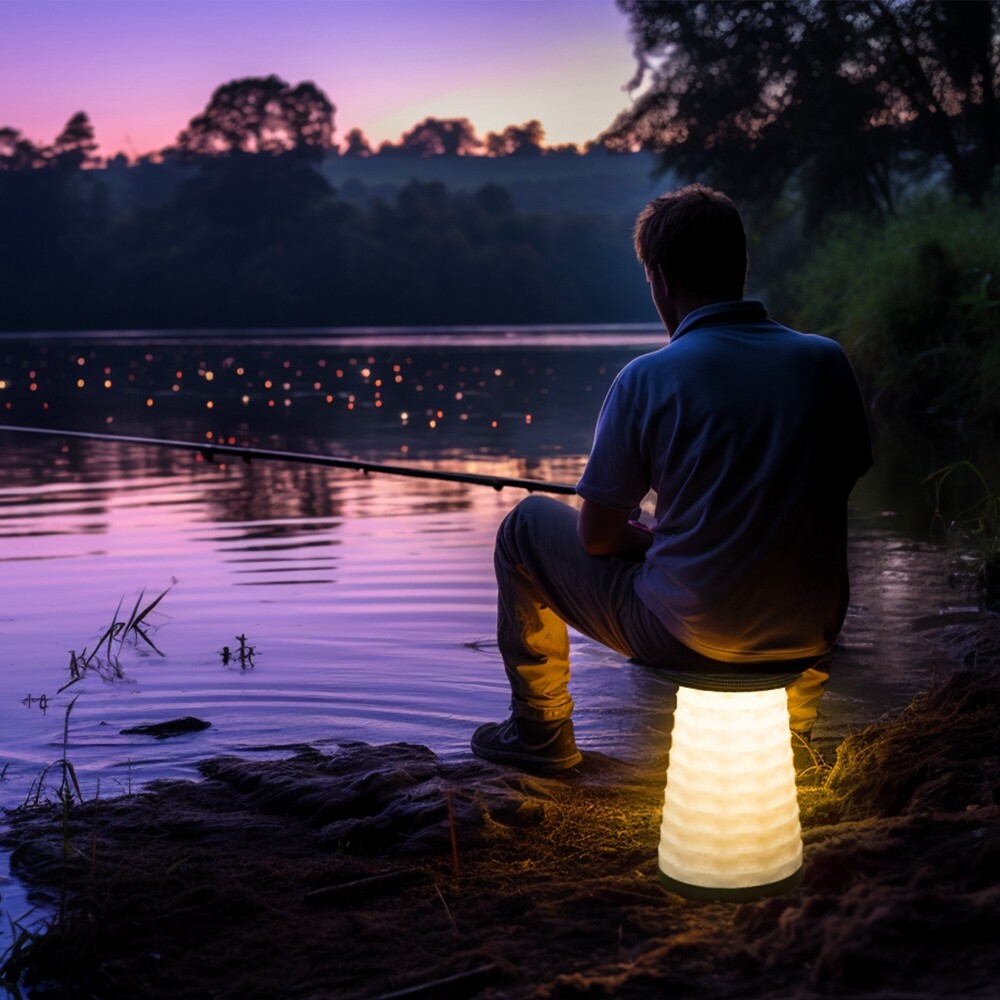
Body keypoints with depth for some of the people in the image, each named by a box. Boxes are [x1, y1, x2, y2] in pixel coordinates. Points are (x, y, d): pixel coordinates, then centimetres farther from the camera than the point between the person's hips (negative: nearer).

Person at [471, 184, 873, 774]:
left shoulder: (647, 379, -14)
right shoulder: (826, 361, -3)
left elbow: (597, 538, -7)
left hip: (690, 638, -5)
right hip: (811, 637, 5)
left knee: (528, 525, 17)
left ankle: (542, 733, 28)